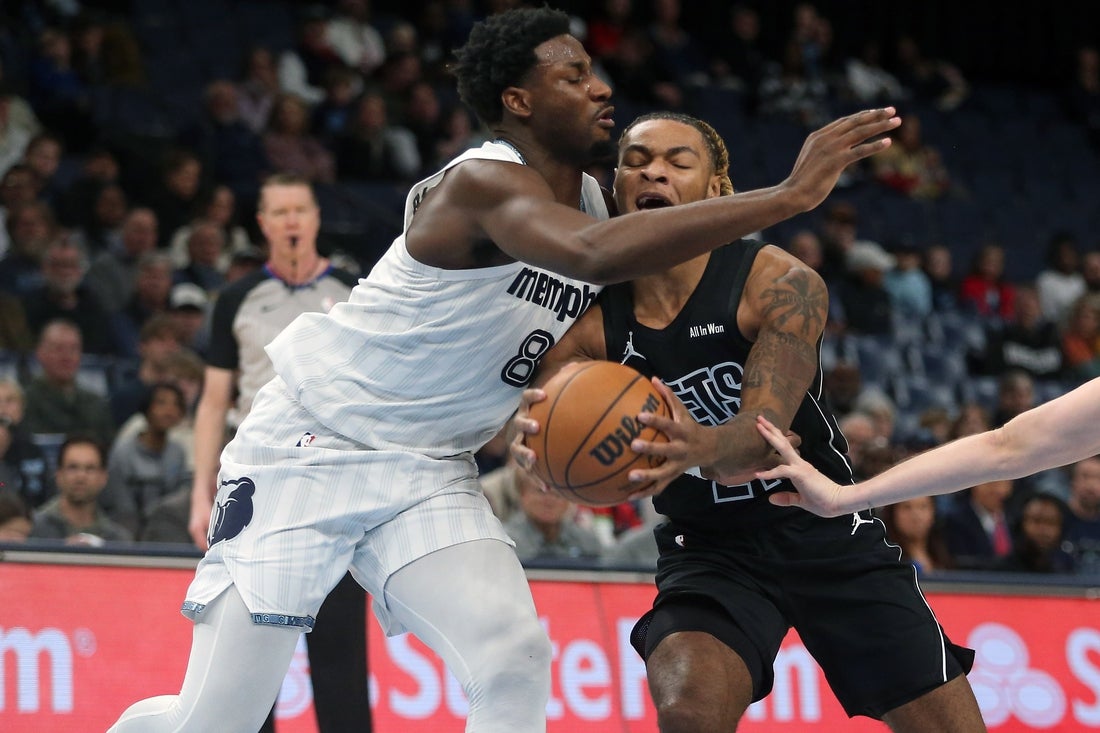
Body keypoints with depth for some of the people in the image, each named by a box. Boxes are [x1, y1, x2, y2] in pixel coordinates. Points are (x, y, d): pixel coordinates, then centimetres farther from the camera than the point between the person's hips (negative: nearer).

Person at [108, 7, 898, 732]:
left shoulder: (592, 198, 3)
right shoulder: (485, 182, -25)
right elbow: (590, 253, -46)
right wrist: (789, 197, -49)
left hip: (425, 469, 7)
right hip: (307, 448, -7)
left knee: (515, 663, -17)